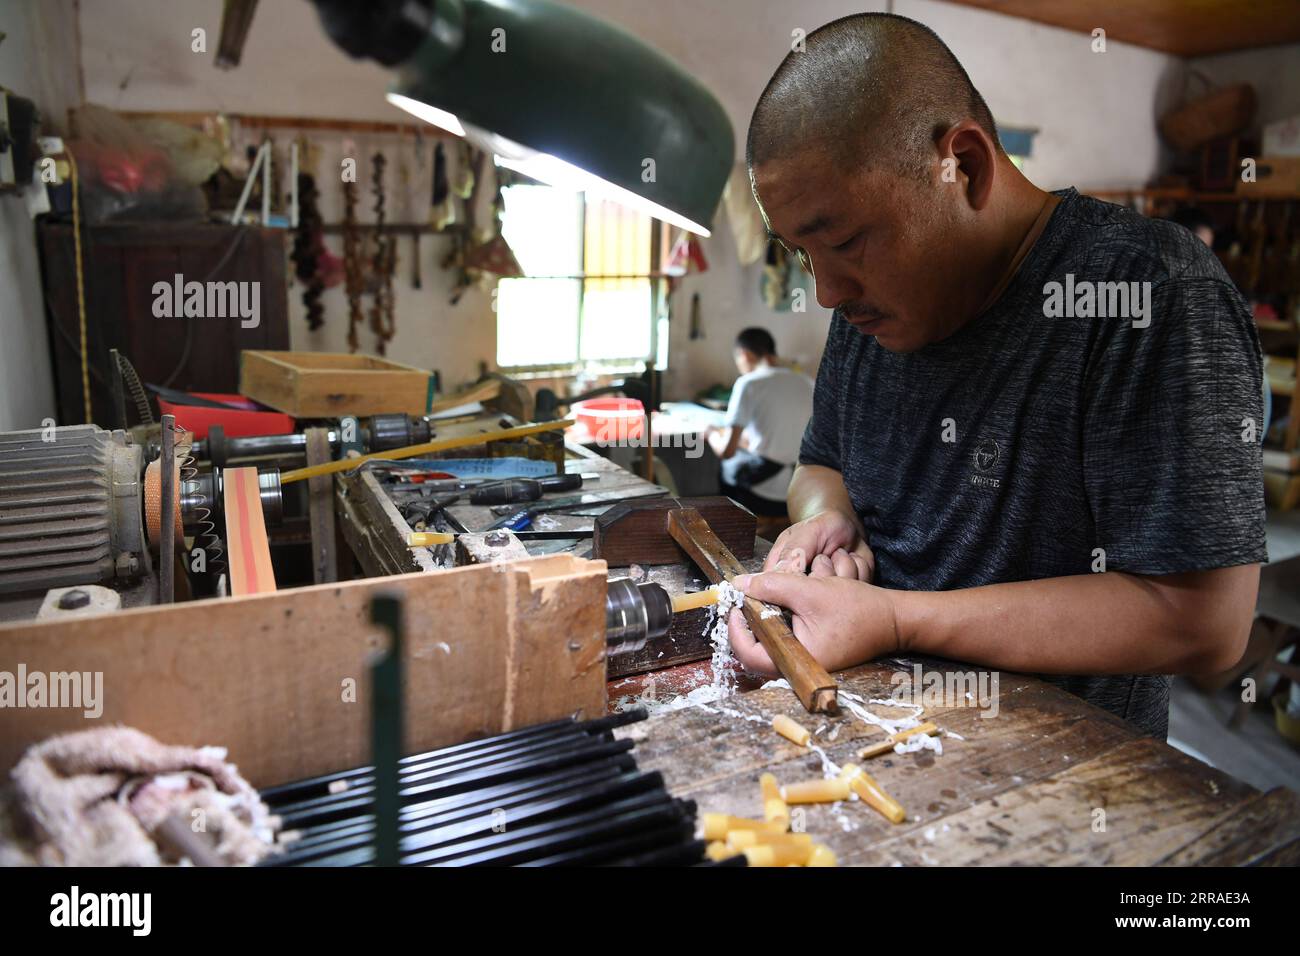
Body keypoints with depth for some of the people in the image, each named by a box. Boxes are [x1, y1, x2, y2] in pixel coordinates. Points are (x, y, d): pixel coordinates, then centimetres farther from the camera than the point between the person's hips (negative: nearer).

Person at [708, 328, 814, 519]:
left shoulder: (749, 383, -9)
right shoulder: (808, 383, 6)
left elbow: (726, 451, -11)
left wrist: (712, 436, 11)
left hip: (764, 496, -5)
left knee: (725, 464, 22)